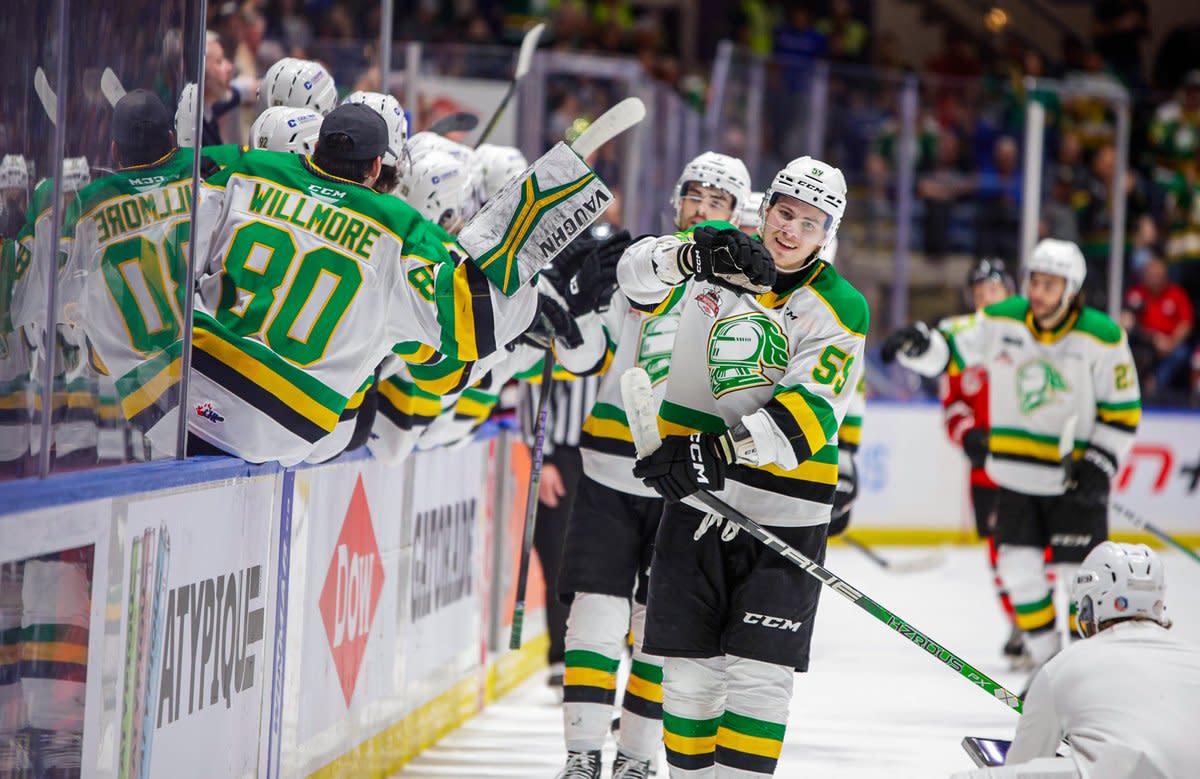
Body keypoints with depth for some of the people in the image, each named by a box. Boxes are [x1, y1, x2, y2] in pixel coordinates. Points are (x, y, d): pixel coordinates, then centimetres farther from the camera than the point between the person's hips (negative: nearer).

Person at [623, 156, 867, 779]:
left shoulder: (836, 308, -8)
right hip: (695, 500, 3)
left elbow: (807, 417, -19)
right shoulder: (722, 261, 5)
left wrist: (716, 452, -30)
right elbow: (638, 277, -6)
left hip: (782, 513, -3)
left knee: (758, 670, -6)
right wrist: (698, 257, -25)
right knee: (690, 666, 6)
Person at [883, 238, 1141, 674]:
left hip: (1076, 481, -4)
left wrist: (1099, 466, -15)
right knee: (1018, 565, 0)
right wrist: (918, 346, -16)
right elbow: (950, 352, 5)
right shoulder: (1002, 321, -4)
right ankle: (1047, 663, 14)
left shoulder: (1103, 338, -13)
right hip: (1017, 474, 4)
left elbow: (1123, 412, -7)